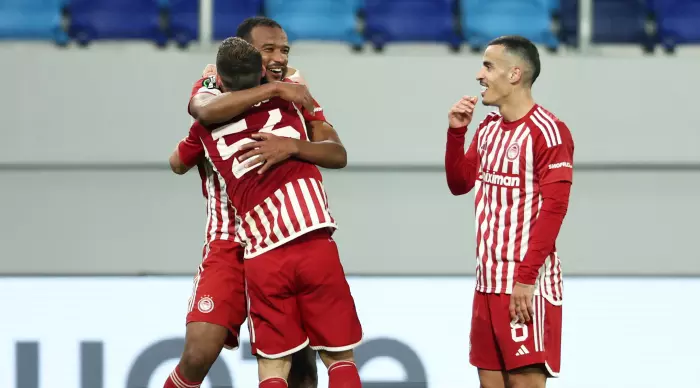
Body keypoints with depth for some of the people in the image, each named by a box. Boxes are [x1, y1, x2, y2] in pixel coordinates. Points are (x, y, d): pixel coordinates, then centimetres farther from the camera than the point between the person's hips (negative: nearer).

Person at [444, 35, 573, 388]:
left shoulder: (547, 131, -13)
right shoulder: (488, 128, 13)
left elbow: (554, 209, -17)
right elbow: (459, 184, 21)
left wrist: (526, 278, -21)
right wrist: (456, 131, 6)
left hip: (525, 285, -8)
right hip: (488, 280, 8)